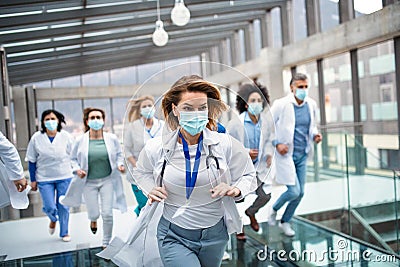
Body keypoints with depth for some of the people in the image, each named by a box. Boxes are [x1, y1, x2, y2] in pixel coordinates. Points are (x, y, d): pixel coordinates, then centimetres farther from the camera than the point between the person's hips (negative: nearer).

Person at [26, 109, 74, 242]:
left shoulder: (66, 136, -4)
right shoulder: (36, 138, -4)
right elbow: (32, 160, 3)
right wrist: (33, 180, 3)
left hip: (64, 177, 0)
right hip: (44, 179, 0)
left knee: (63, 207, 6)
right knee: (49, 208, -3)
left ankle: (64, 232, 26)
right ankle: (53, 219, 34)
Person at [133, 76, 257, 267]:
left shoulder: (226, 145, -11)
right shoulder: (156, 148, -9)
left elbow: (249, 177, 1)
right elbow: (142, 172, 12)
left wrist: (235, 190, -20)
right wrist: (151, 190, -8)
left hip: (215, 235, 2)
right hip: (174, 236, -1)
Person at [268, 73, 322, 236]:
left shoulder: (311, 104, 2)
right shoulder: (281, 104, -13)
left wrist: (315, 135, -3)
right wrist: (276, 144, -15)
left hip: (302, 155, 6)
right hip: (285, 154, -6)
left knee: (300, 193, 9)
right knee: (293, 191, -11)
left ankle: (285, 221, 31)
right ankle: (274, 209, 20)